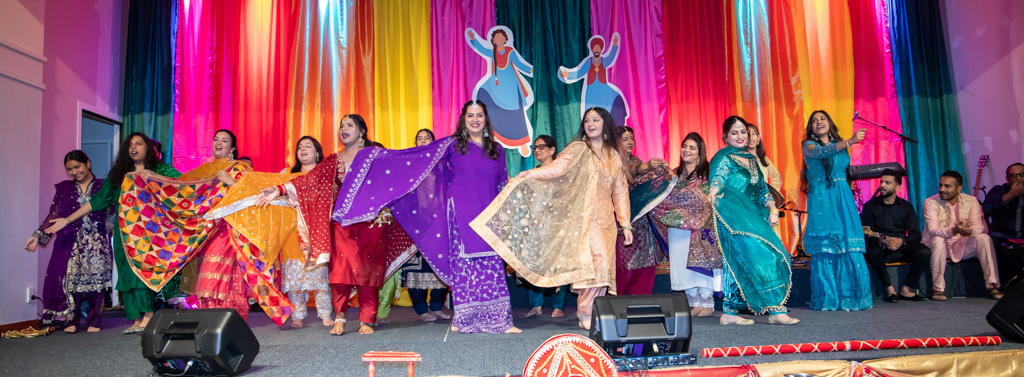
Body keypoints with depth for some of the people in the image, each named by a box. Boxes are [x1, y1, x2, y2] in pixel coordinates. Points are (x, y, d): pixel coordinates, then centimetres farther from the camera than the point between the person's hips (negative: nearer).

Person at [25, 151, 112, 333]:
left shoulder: (102, 186, 8)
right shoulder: (64, 188, 12)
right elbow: (53, 215, 7)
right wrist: (38, 235, -3)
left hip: (97, 243, -1)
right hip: (71, 243, 2)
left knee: (95, 280, -3)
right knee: (70, 280, -4)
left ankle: (94, 322, 5)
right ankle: (72, 321, 7)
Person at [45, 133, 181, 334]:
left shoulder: (160, 169, 8)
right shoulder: (118, 174, 18)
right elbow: (98, 199, 18)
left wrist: (153, 176, -15)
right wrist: (68, 219, 15)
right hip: (125, 232, 4)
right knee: (128, 274, -1)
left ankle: (148, 315, -15)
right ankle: (136, 320, 1)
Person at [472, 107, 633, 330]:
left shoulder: (615, 156, 16)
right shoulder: (579, 148, 2)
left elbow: (621, 192, 17)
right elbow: (559, 167, -16)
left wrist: (625, 224, 13)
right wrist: (531, 174, -34)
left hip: (606, 219, 5)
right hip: (585, 215, -5)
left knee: (604, 267, 1)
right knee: (599, 260, -19)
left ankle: (593, 312, 10)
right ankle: (586, 312, -8)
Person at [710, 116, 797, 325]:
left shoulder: (751, 159, 22)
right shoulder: (723, 158, 0)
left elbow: (762, 189, 22)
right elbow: (717, 180, -14)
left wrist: (772, 209, 6)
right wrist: (713, 195, -35)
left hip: (754, 217, 8)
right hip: (734, 217, -8)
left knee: (773, 257, 1)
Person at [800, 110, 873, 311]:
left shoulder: (840, 144, 19)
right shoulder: (809, 145, 6)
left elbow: (850, 171, 21)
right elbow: (823, 152, -17)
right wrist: (849, 141, -26)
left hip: (843, 198, 4)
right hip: (821, 199, -4)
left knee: (849, 248, -4)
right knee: (824, 248, -7)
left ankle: (850, 297, 1)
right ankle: (827, 300, -2)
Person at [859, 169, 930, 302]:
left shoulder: (906, 206, 11)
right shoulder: (870, 206, 5)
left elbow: (916, 235, 4)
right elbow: (864, 233, -3)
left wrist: (902, 241, -17)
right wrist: (879, 240, -24)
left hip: (900, 248, 2)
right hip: (879, 248, -2)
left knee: (924, 252, -26)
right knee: (871, 252, -36)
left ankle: (907, 289, -15)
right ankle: (889, 289, -23)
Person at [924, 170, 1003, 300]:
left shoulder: (971, 201, -1)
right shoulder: (931, 202, -11)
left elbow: (978, 226, -12)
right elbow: (932, 230, -23)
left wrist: (970, 231, -38)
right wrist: (953, 231, -43)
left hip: (963, 246, 3)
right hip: (938, 245, -3)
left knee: (984, 238, -22)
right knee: (938, 240, -35)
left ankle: (993, 286, -17)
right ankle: (938, 289, -28)